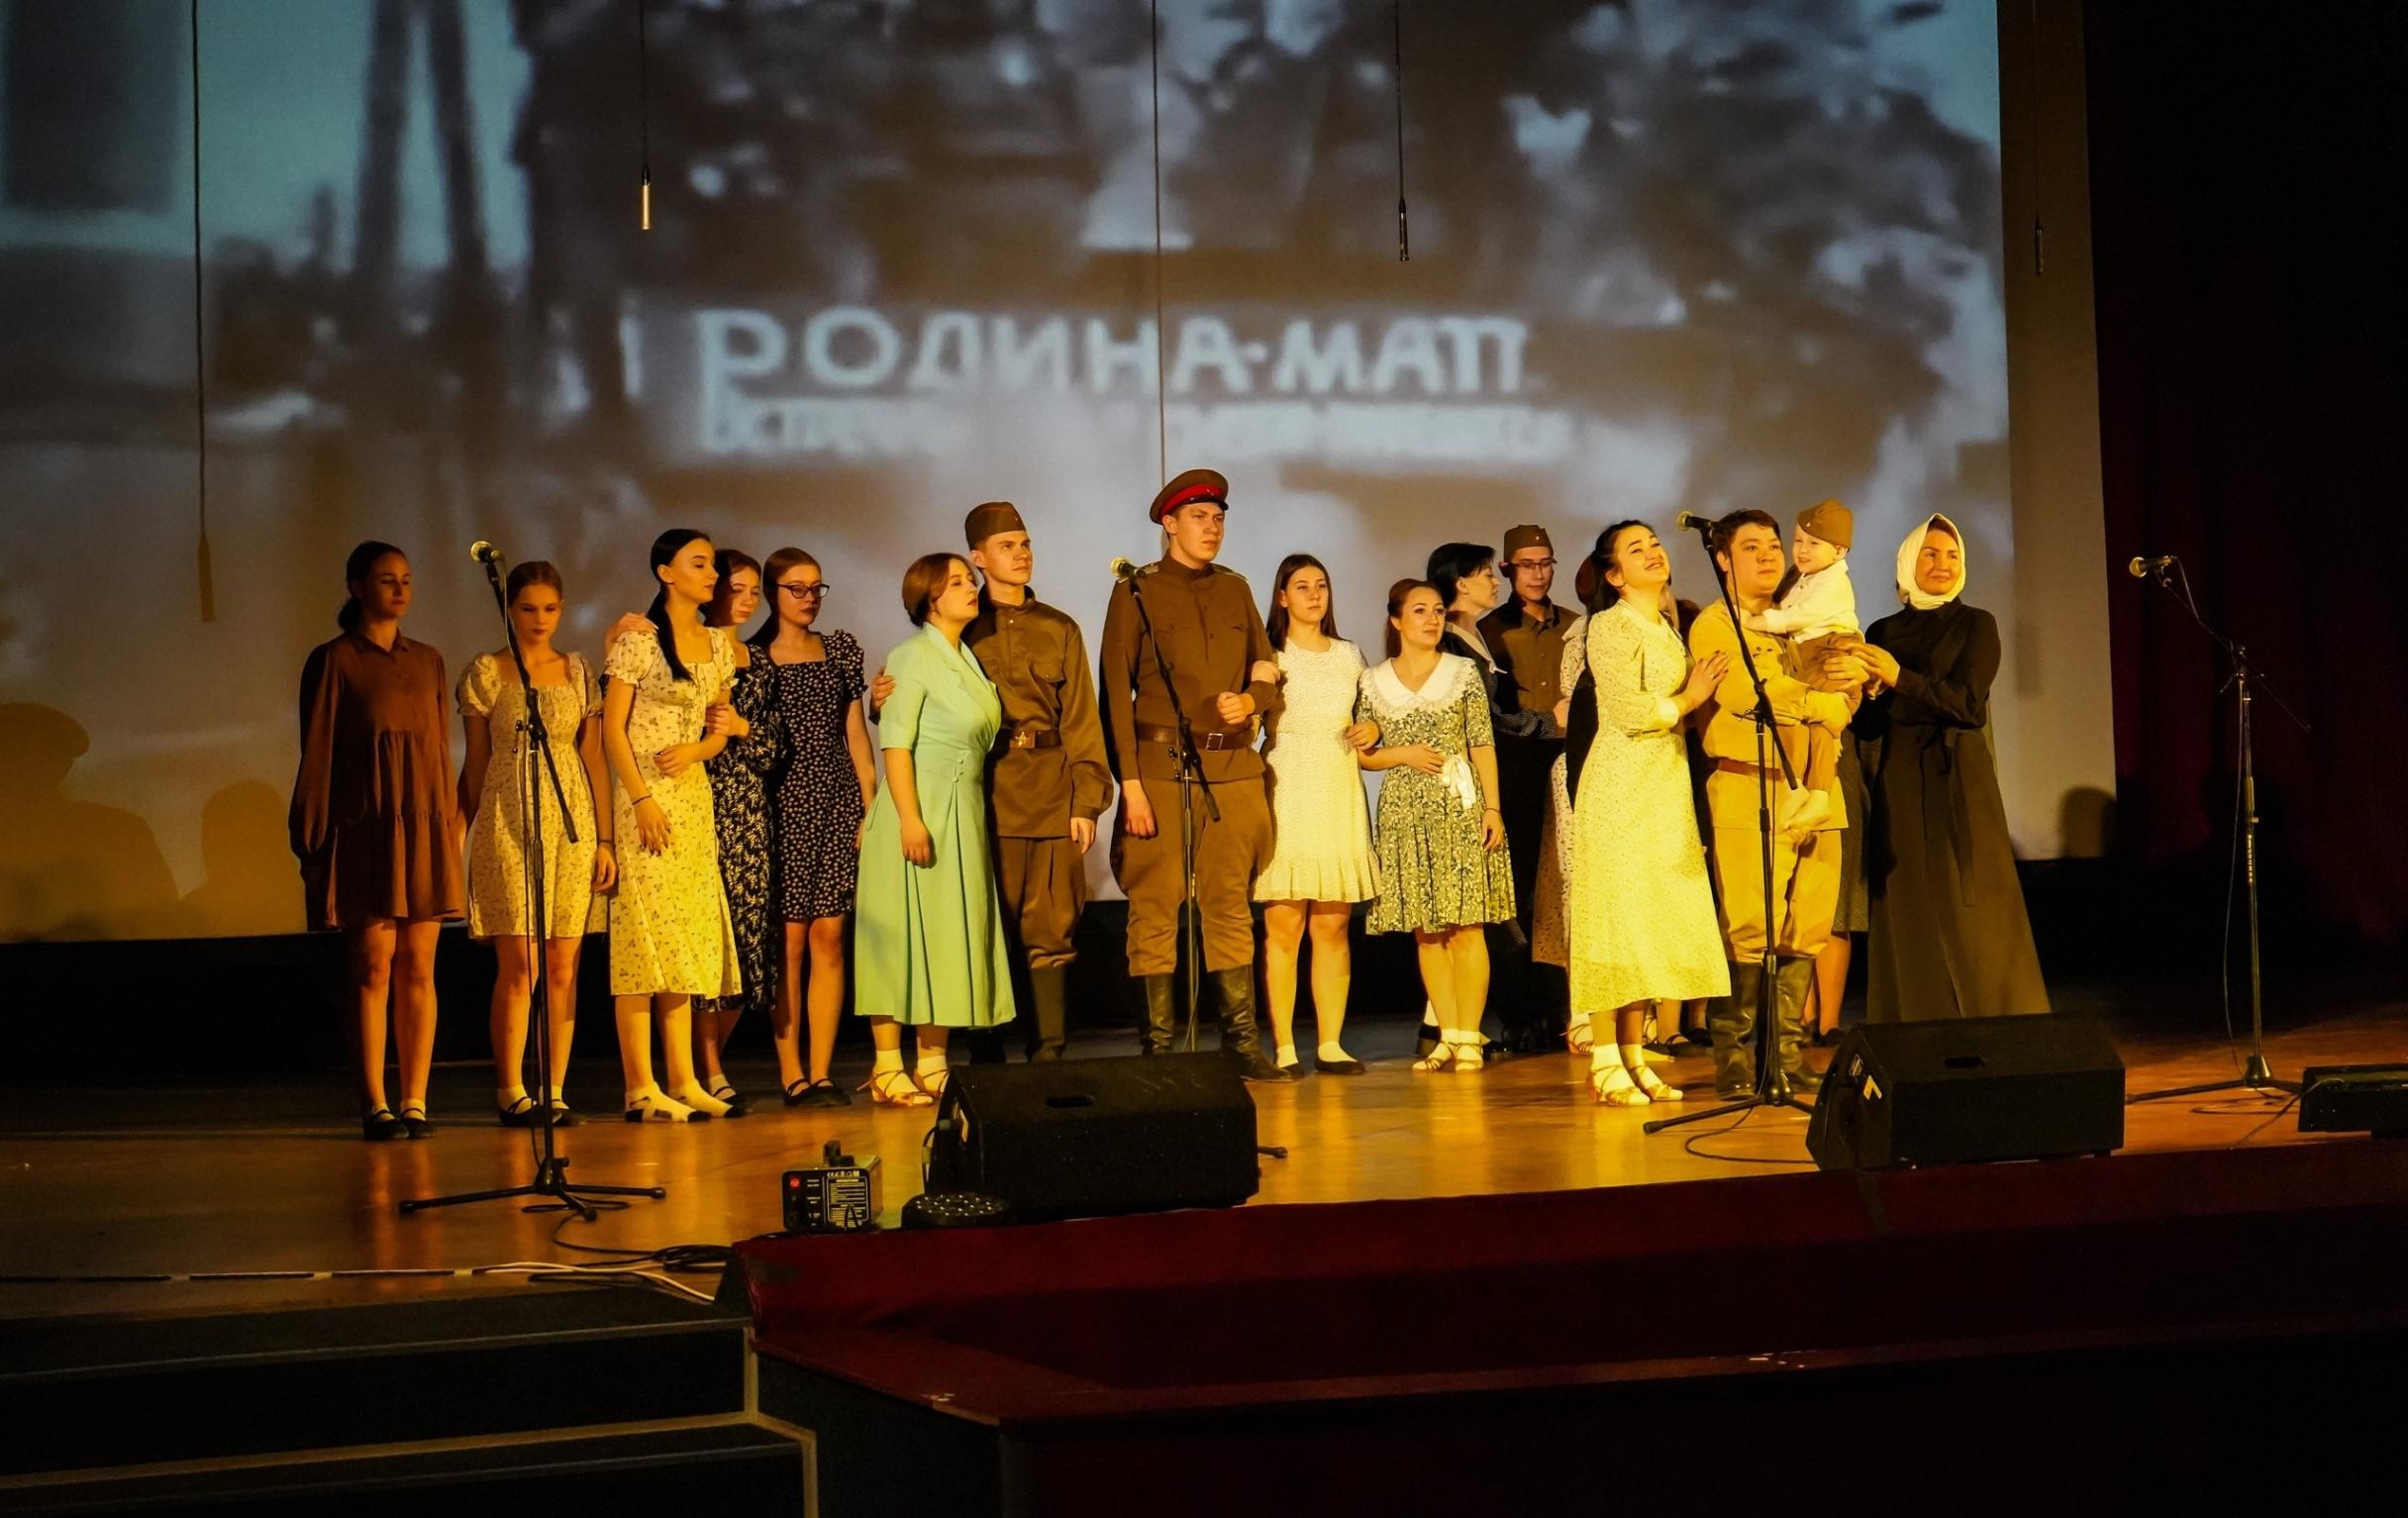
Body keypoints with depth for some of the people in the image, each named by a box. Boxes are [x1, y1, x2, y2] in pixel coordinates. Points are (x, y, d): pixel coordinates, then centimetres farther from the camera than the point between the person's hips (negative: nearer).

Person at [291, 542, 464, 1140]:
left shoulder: (428, 662, 14)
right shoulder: (335, 661, 0)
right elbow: (317, 754, -1)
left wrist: (452, 828, 11)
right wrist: (314, 838, -4)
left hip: (425, 831, 4)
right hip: (366, 832, -4)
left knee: (419, 967, 2)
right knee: (372, 967, -4)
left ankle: (416, 1102, 5)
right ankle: (375, 1106, -1)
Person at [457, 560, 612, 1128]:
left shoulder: (579, 672, 11)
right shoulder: (485, 672, 3)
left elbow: (594, 758, 11)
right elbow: (475, 764, 5)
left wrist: (605, 838, 5)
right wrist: (464, 838, 2)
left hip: (573, 823, 3)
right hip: (509, 822, -3)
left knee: (564, 967, 1)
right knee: (518, 965, -7)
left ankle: (555, 1092, 6)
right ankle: (511, 1092, 0)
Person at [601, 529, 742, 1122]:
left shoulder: (719, 644, 12)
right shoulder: (639, 639, -7)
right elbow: (612, 727, -10)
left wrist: (696, 750, -6)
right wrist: (642, 799, -17)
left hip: (694, 798, 7)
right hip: (644, 798, -7)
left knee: (688, 939, 7)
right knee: (643, 936, -7)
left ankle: (683, 1079, 11)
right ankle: (641, 1088, -6)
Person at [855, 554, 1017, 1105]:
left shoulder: (966, 660, 15)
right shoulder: (914, 656, -8)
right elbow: (895, 743, -14)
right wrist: (910, 818, -21)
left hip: (963, 816, 8)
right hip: (919, 811, -8)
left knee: (949, 937, 7)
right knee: (903, 938, -5)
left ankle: (932, 1065, 12)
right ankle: (888, 1069, -3)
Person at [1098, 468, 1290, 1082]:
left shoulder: (1235, 591, 16)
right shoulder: (1136, 592, 2)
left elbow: (1269, 677, 20)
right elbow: (1115, 693, -3)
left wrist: (1251, 700, -4)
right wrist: (1129, 783, -11)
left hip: (1234, 771, 4)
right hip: (1161, 769, -4)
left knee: (1231, 906, 6)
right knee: (1155, 910, -3)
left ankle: (1241, 1039, 11)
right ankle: (1158, 1046, 1)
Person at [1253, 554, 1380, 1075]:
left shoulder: (1350, 657, 17)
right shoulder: (1267, 656, 5)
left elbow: (1367, 717, 25)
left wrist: (1373, 731, 5)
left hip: (1339, 795, 4)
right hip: (1285, 794, -4)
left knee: (1334, 925, 2)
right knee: (1283, 926, -8)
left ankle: (1331, 1044, 6)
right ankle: (1283, 1048, -7)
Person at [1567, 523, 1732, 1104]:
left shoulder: (1670, 625, 19)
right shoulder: (1610, 626, -6)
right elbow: (1626, 710, -15)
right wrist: (1686, 701, -4)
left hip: (1668, 784, 8)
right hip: (1623, 786, -8)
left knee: (1657, 918, 5)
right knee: (1615, 914, -8)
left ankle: (1634, 1054, 9)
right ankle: (1605, 1062, -7)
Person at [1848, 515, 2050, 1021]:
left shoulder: (1976, 625, 3)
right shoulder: (1883, 632, 13)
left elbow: (1970, 704, -9)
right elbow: (1865, 726, 11)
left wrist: (1901, 679, -17)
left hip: (1956, 782, -3)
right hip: (1897, 788, 3)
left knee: (1967, 914, -7)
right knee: (1907, 914, 0)